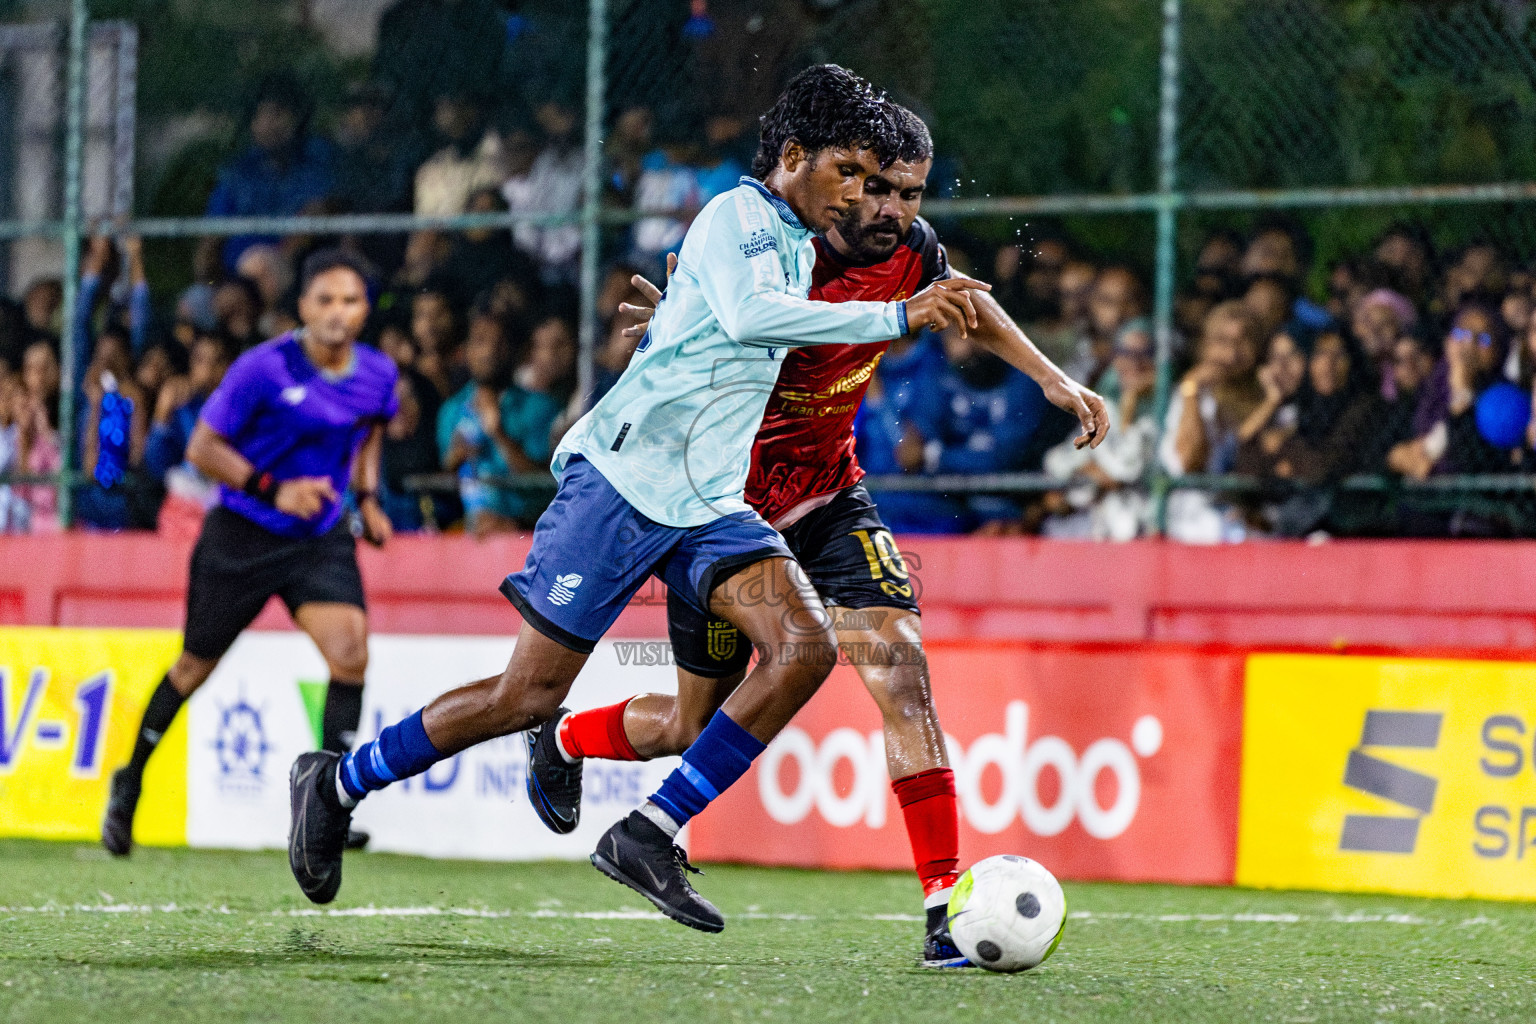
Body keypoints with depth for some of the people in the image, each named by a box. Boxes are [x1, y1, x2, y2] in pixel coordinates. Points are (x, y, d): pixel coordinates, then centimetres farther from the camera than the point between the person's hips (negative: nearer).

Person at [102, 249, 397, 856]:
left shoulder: (377, 374, -3)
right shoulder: (264, 369, -19)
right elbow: (202, 448, -14)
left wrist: (367, 494, 6)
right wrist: (274, 489, -24)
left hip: (321, 538, 3)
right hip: (241, 534, -3)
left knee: (350, 651, -19)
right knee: (198, 665, 11)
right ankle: (130, 782, 34)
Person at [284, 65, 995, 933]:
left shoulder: (797, 246, 19)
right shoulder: (736, 214, -7)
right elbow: (748, 313, -28)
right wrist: (895, 317, -26)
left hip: (708, 505, 8)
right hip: (625, 479, -8)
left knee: (806, 646, -16)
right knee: (529, 695, -6)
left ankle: (649, 836, -14)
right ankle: (337, 783, 14)